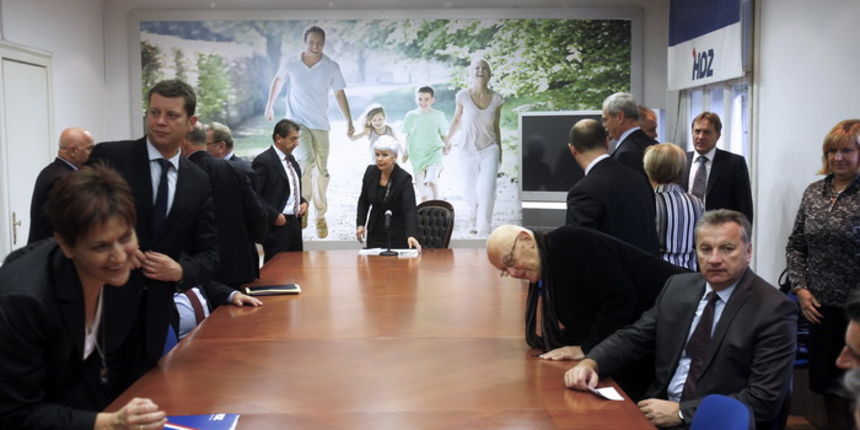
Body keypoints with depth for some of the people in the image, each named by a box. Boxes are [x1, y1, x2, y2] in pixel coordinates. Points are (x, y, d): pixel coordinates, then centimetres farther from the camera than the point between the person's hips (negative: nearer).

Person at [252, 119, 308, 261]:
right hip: (278, 224, -8)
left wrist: (303, 202, 8)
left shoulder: (291, 159, 15)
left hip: (295, 223, 8)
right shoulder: (263, 161, -12)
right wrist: (274, 216, -17)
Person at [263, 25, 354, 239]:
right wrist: (269, 105, 19)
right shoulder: (289, 62, -3)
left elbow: (339, 94, 5)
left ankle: (320, 216, 19)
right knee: (306, 159, -25)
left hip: (320, 125, 2)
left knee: (321, 170, 4)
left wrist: (349, 121, 0)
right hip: (296, 122, -2)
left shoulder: (332, 67, -3)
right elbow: (278, 80, 15)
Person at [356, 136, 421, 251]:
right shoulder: (370, 172, -4)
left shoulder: (404, 179, -19)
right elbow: (363, 200, 11)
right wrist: (360, 224, 0)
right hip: (375, 234, 4)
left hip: (398, 236, -4)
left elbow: (410, 210, -30)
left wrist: (411, 235, -45)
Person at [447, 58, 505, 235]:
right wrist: (447, 141, 13)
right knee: (470, 191, 10)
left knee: (488, 191, -14)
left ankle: (484, 229, -4)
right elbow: (456, 121, 7)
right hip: (468, 150, 0)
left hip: (490, 150, 0)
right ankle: (472, 219, 39)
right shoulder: (463, 96, -9)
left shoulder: (496, 99, -4)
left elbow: (496, 127, 7)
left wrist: (499, 150, 12)